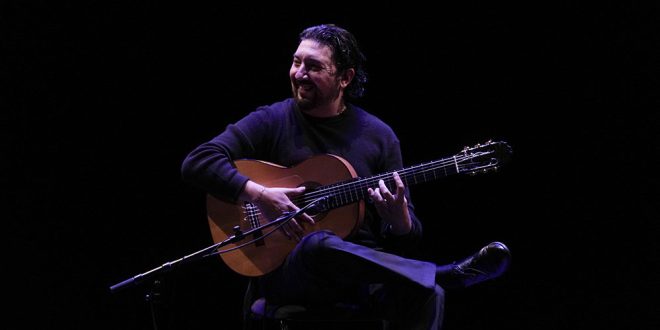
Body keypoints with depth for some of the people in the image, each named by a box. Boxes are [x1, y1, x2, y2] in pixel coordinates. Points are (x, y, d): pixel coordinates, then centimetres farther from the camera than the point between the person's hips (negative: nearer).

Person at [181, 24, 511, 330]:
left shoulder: (378, 136, 9)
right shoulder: (272, 121, 3)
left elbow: (405, 241, 9)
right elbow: (197, 162, -7)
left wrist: (399, 221, -16)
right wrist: (259, 195, -20)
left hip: (365, 266, 1)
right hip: (289, 271, 0)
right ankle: (444, 275, -35)